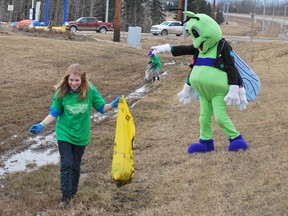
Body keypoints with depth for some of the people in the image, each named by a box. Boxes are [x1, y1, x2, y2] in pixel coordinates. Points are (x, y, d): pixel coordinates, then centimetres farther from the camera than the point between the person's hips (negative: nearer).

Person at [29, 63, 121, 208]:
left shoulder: (90, 91, -15)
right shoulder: (61, 93, -15)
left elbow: (101, 107, -3)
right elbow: (54, 113, -5)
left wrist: (113, 105, -21)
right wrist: (42, 125, -16)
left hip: (81, 135, 1)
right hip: (64, 133, -1)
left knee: (76, 165, 15)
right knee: (66, 164, -5)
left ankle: (73, 191, 34)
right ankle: (66, 195, 6)